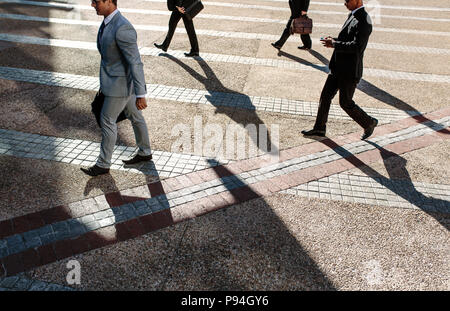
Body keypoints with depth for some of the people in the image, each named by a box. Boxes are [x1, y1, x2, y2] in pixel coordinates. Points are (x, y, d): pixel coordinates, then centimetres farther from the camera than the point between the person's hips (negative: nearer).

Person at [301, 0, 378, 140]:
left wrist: (334, 44, -22)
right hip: (338, 68, 9)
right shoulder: (352, 16, 12)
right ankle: (319, 128, 21)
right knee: (325, 96, 10)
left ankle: (369, 123, 24)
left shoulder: (364, 22, -19)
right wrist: (334, 40, 3)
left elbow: (357, 46, -28)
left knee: (346, 103, 2)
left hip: (350, 71, -9)